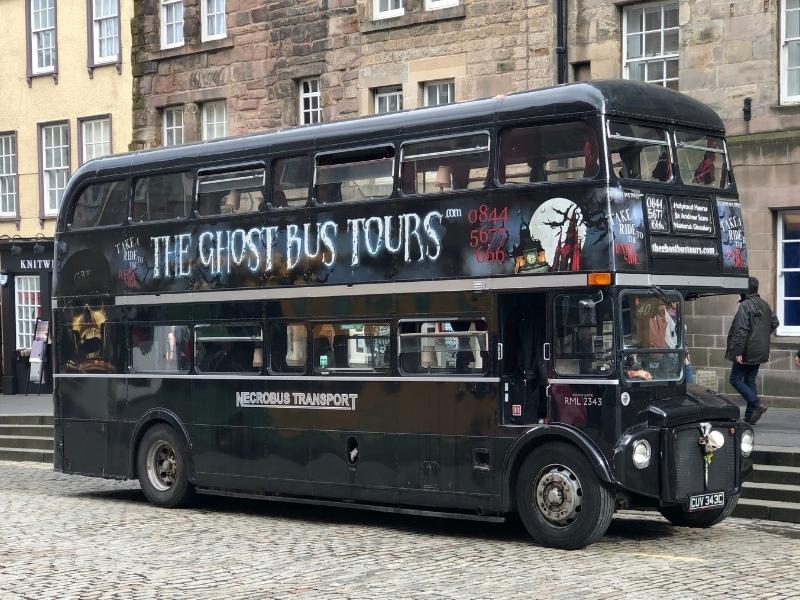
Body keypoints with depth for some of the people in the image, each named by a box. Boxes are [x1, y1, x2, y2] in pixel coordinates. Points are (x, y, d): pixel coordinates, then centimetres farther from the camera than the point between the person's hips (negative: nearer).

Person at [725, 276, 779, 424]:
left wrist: (738, 352, -21)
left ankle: (757, 405, -12)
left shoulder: (745, 305, -18)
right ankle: (750, 415, 14)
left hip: (747, 351, -8)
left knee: (736, 379, 1)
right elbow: (774, 323, 19)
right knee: (750, 381, 14)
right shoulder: (764, 305, 9)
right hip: (760, 352, 8)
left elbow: (742, 330, -22)